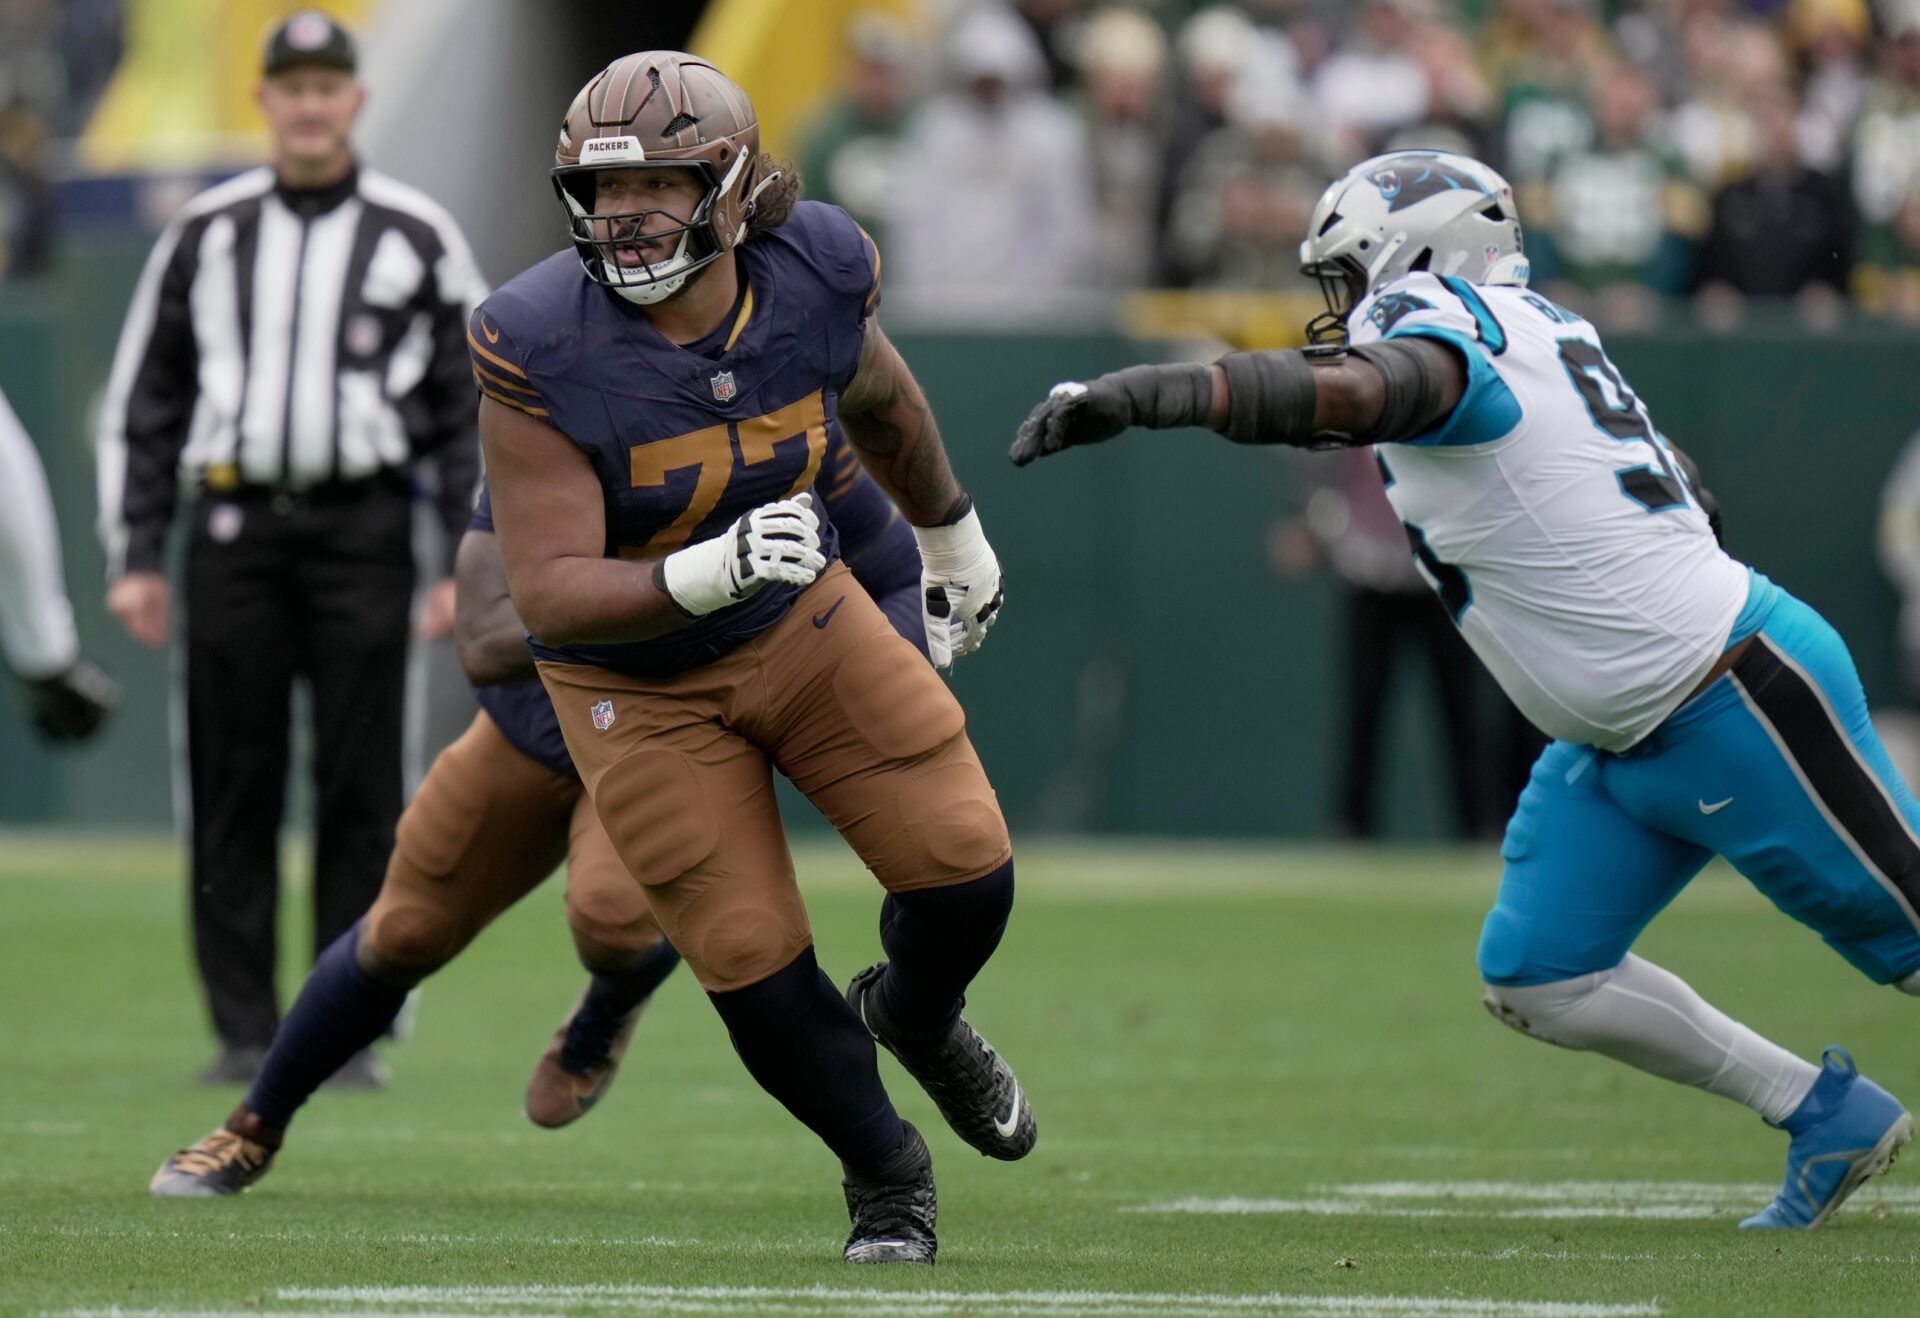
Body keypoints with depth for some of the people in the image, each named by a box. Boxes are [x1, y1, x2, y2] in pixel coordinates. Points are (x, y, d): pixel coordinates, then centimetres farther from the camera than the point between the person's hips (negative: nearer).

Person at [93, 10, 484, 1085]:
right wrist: (136, 556, 5)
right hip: (234, 525, 2)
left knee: (361, 785, -3)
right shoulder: (205, 233, 10)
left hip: (363, 525, -2)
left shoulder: (419, 238, 5)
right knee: (233, 785, 0)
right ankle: (245, 1029, 5)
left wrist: (473, 567, -3)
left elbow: (474, 411, 5)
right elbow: (143, 402, 13)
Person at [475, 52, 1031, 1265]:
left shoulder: (813, 273, -18)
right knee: (756, 968, -4)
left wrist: (951, 529, 24)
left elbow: (874, 391, 8)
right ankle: (883, 1170, 25)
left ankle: (915, 1019, 29)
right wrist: (705, 576, -49)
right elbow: (550, 593, -32)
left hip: (800, 619, 3)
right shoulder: (541, 349, -30)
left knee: (966, 868, -8)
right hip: (637, 684, -3)